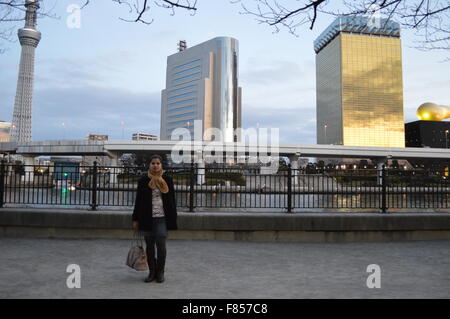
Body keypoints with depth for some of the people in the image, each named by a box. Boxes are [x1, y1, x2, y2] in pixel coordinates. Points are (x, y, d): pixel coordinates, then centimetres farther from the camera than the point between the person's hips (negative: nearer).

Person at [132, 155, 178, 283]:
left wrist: (173, 218, 1)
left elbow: (172, 199, 5)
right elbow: (138, 200, 7)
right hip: (147, 218, 2)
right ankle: (152, 272, 22)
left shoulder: (167, 180, 3)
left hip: (162, 218, -1)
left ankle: (160, 272, 13)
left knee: (161, 245, -3)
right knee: (149, 246, 9)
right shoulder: (143, 180, 4)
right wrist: (136, 219, 4)